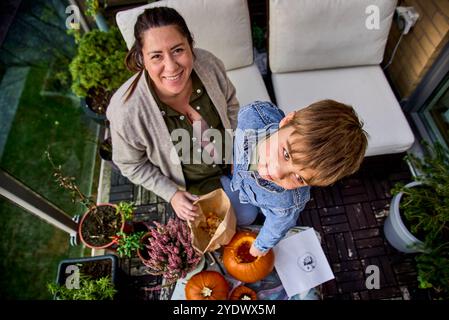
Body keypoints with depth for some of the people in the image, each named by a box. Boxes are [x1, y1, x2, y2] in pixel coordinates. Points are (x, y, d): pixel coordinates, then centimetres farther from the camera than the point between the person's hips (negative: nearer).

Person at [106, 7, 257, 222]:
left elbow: (230, 104, -5)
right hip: (192, 182, -3)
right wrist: (172, 194, -16)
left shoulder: (209, 64, -27)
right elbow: (131, 164, -15)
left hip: (229, 158, 3)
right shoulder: (126, 111, -36)